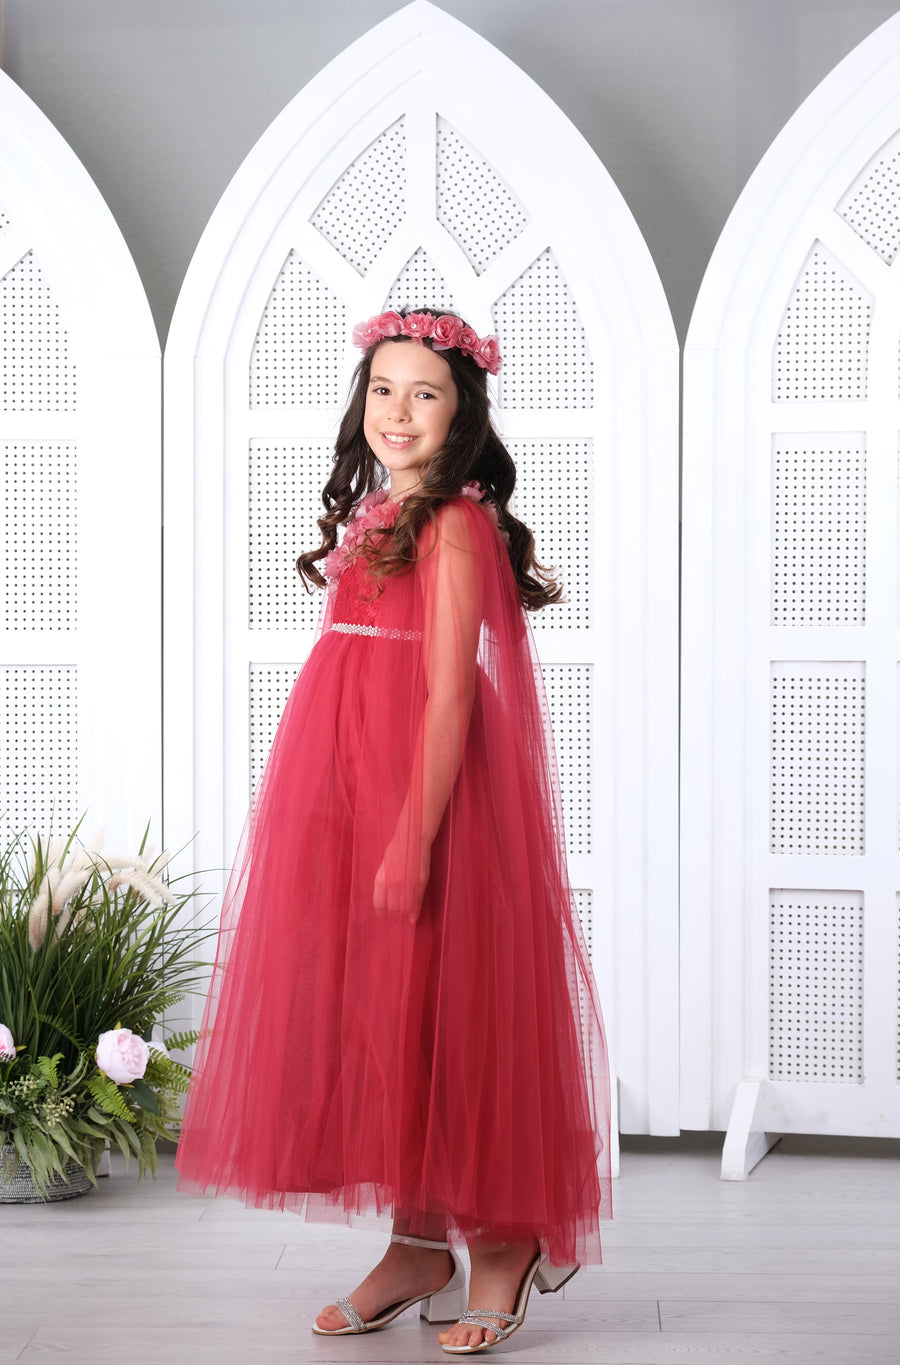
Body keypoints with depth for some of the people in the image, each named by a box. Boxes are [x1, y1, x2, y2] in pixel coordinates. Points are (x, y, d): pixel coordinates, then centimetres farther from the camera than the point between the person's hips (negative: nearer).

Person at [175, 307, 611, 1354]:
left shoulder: (455, 523, -11)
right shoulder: (376, 515, 15)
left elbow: (449, 695, -17)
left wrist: (414, 839, -22)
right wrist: (373, 827, 14)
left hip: (420, 782, -8)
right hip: (346, 786, 9)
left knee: (426, 1001, -3)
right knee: (368, 1004, 10)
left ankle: (503, 1237, 13)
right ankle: (418, 1247, 19)